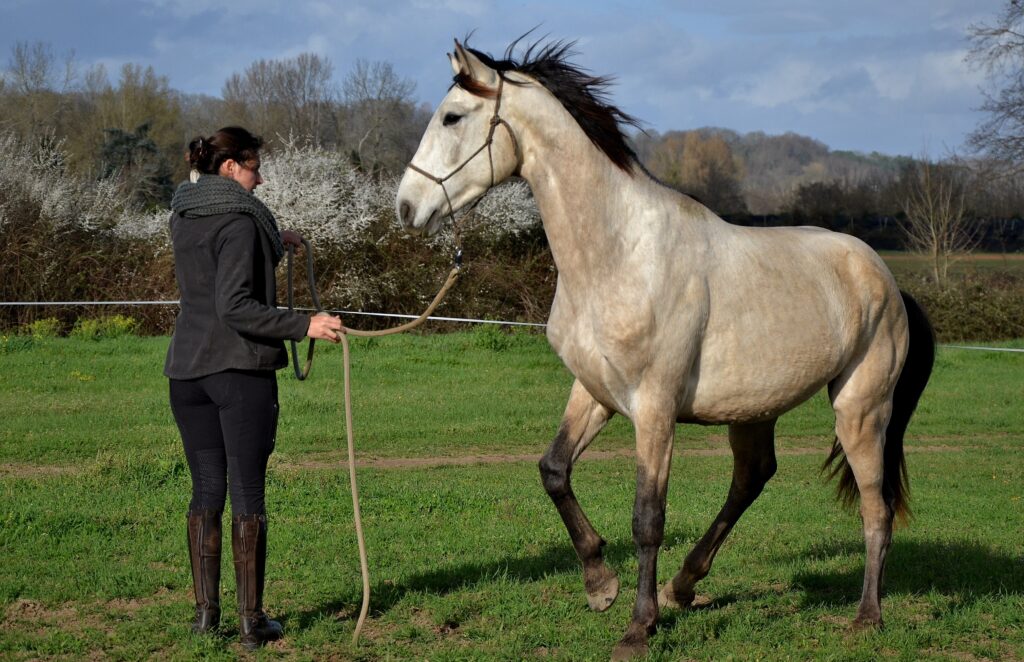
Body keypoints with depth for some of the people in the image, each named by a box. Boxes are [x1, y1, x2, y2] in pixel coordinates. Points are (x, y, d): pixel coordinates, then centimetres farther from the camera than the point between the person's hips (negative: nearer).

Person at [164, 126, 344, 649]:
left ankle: (205, 611, 14)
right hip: (241, 369, -7)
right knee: (247, 492, -1)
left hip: (188, 370, 7)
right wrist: (303, 326, -22)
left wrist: (274, 244, 31)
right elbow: (235, 306, -22)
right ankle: (251, 621, 2)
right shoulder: (240, 222, -14)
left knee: (206, 489, 13)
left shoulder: (183, 219, 10)